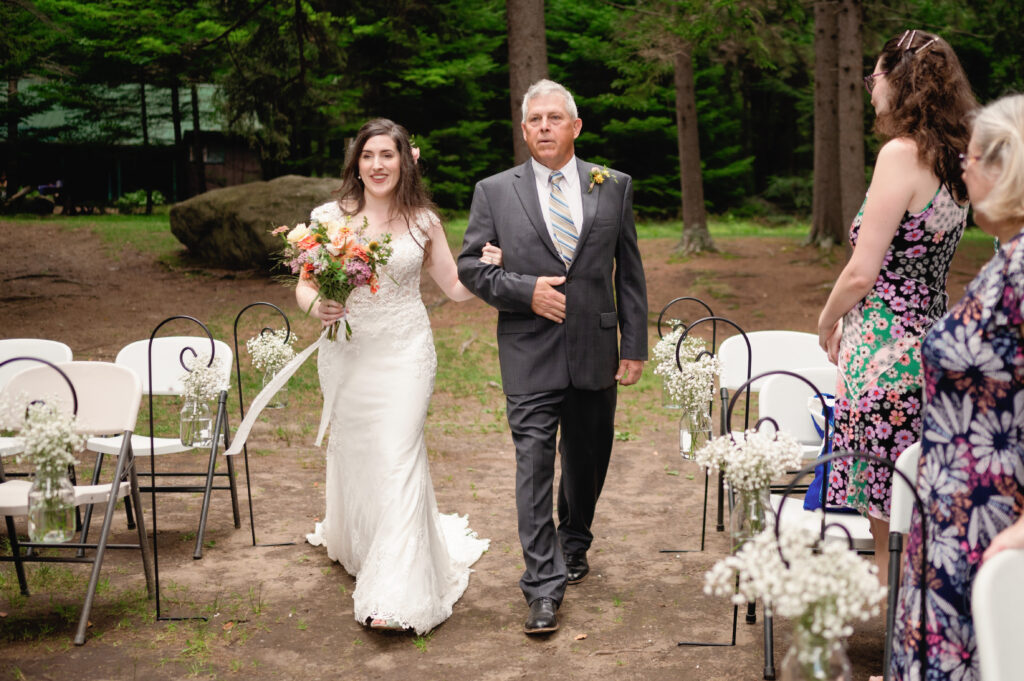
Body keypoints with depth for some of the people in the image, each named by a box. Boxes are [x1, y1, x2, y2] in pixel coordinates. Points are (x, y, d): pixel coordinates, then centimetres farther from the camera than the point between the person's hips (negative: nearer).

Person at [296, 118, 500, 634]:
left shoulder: (422, 221, 2)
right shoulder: (331, 217, 0)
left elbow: (455, 287, 8)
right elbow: (303, 286, 3)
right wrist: (316, 306, -19)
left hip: (404, 354, -1)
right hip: (347, 354, 2)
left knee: (397, 456, -9)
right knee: (352, 451, 13)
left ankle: (395, 592, -8)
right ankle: (354, 543, 42)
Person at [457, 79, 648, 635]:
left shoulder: (613, 187, 6)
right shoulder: (494, 191, 2)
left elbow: (629, 273, 7)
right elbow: (470, 265, 3)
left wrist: (635, 346, 3)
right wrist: (524, 291, -12)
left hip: (595, 354, 2)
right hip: (530, 355, -2)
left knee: (587, 461, 15)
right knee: (534, 465, -7)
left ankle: (574, 546, 40)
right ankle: (544, 587, -2)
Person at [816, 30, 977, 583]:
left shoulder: (901, 153, -13)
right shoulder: (950, 162, 13)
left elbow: (863, 272, -15)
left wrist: (827, 323, 3)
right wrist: (852, 321, 20)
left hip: (887, 350, -9)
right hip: (933, 344, 9)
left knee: (889, 523, 0)